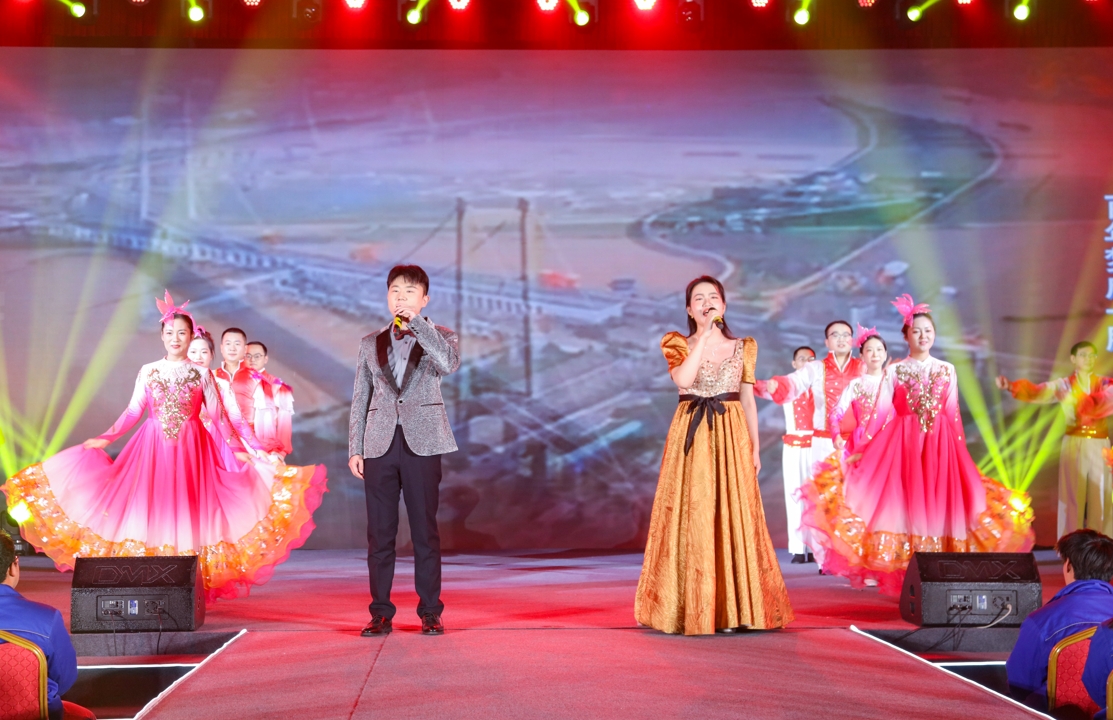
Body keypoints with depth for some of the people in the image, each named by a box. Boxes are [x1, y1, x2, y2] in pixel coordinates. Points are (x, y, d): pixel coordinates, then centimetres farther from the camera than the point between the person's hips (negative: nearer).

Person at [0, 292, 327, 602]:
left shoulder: (201, 374, 6)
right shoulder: (148, 371, 8)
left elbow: (217, 415, 5)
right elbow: (133, 411, 6)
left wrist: (237, 448, -1)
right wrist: (105, 438, -3)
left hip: (191, 448, -1)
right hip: (153, 447, 1)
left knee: (186, 512, -3)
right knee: (151, 511, -3)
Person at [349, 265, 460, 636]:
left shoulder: (439, 337, 7)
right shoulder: (371, 343, 15)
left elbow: (450, 363, -17)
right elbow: (360, 399, 14)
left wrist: (414, 323, -16)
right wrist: (354, 449, 6)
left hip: (422, 442, -2)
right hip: (379, 445, 3)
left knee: (424, 530, -1)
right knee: (379, 532, 2)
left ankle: (430, 612, 7)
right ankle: (381, 612, 8)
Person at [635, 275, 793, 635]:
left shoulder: (741, 348, 11)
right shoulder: (679, 345, 5)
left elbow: (748, 400, 12)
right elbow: (683, 380, -16)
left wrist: (755, 447, 6)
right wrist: (703, 335, -15)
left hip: (731, 437, 1)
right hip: (691, 437, -1)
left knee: (732, 517, -2)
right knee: (691, 517, -3)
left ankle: (732, 608, 4)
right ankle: (688, 607, 3)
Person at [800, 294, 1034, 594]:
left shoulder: (947, 370, 10)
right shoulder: (893, 371, 4)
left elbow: (954, 416, 10)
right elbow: (881, 413, -1)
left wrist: (961, 451, 7)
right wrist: (860, 450, -8)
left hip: (939, 445, 2)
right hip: (902, 443, -1)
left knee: (936, 506, -2)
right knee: (905, 504, -5)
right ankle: (905, 574, 0)